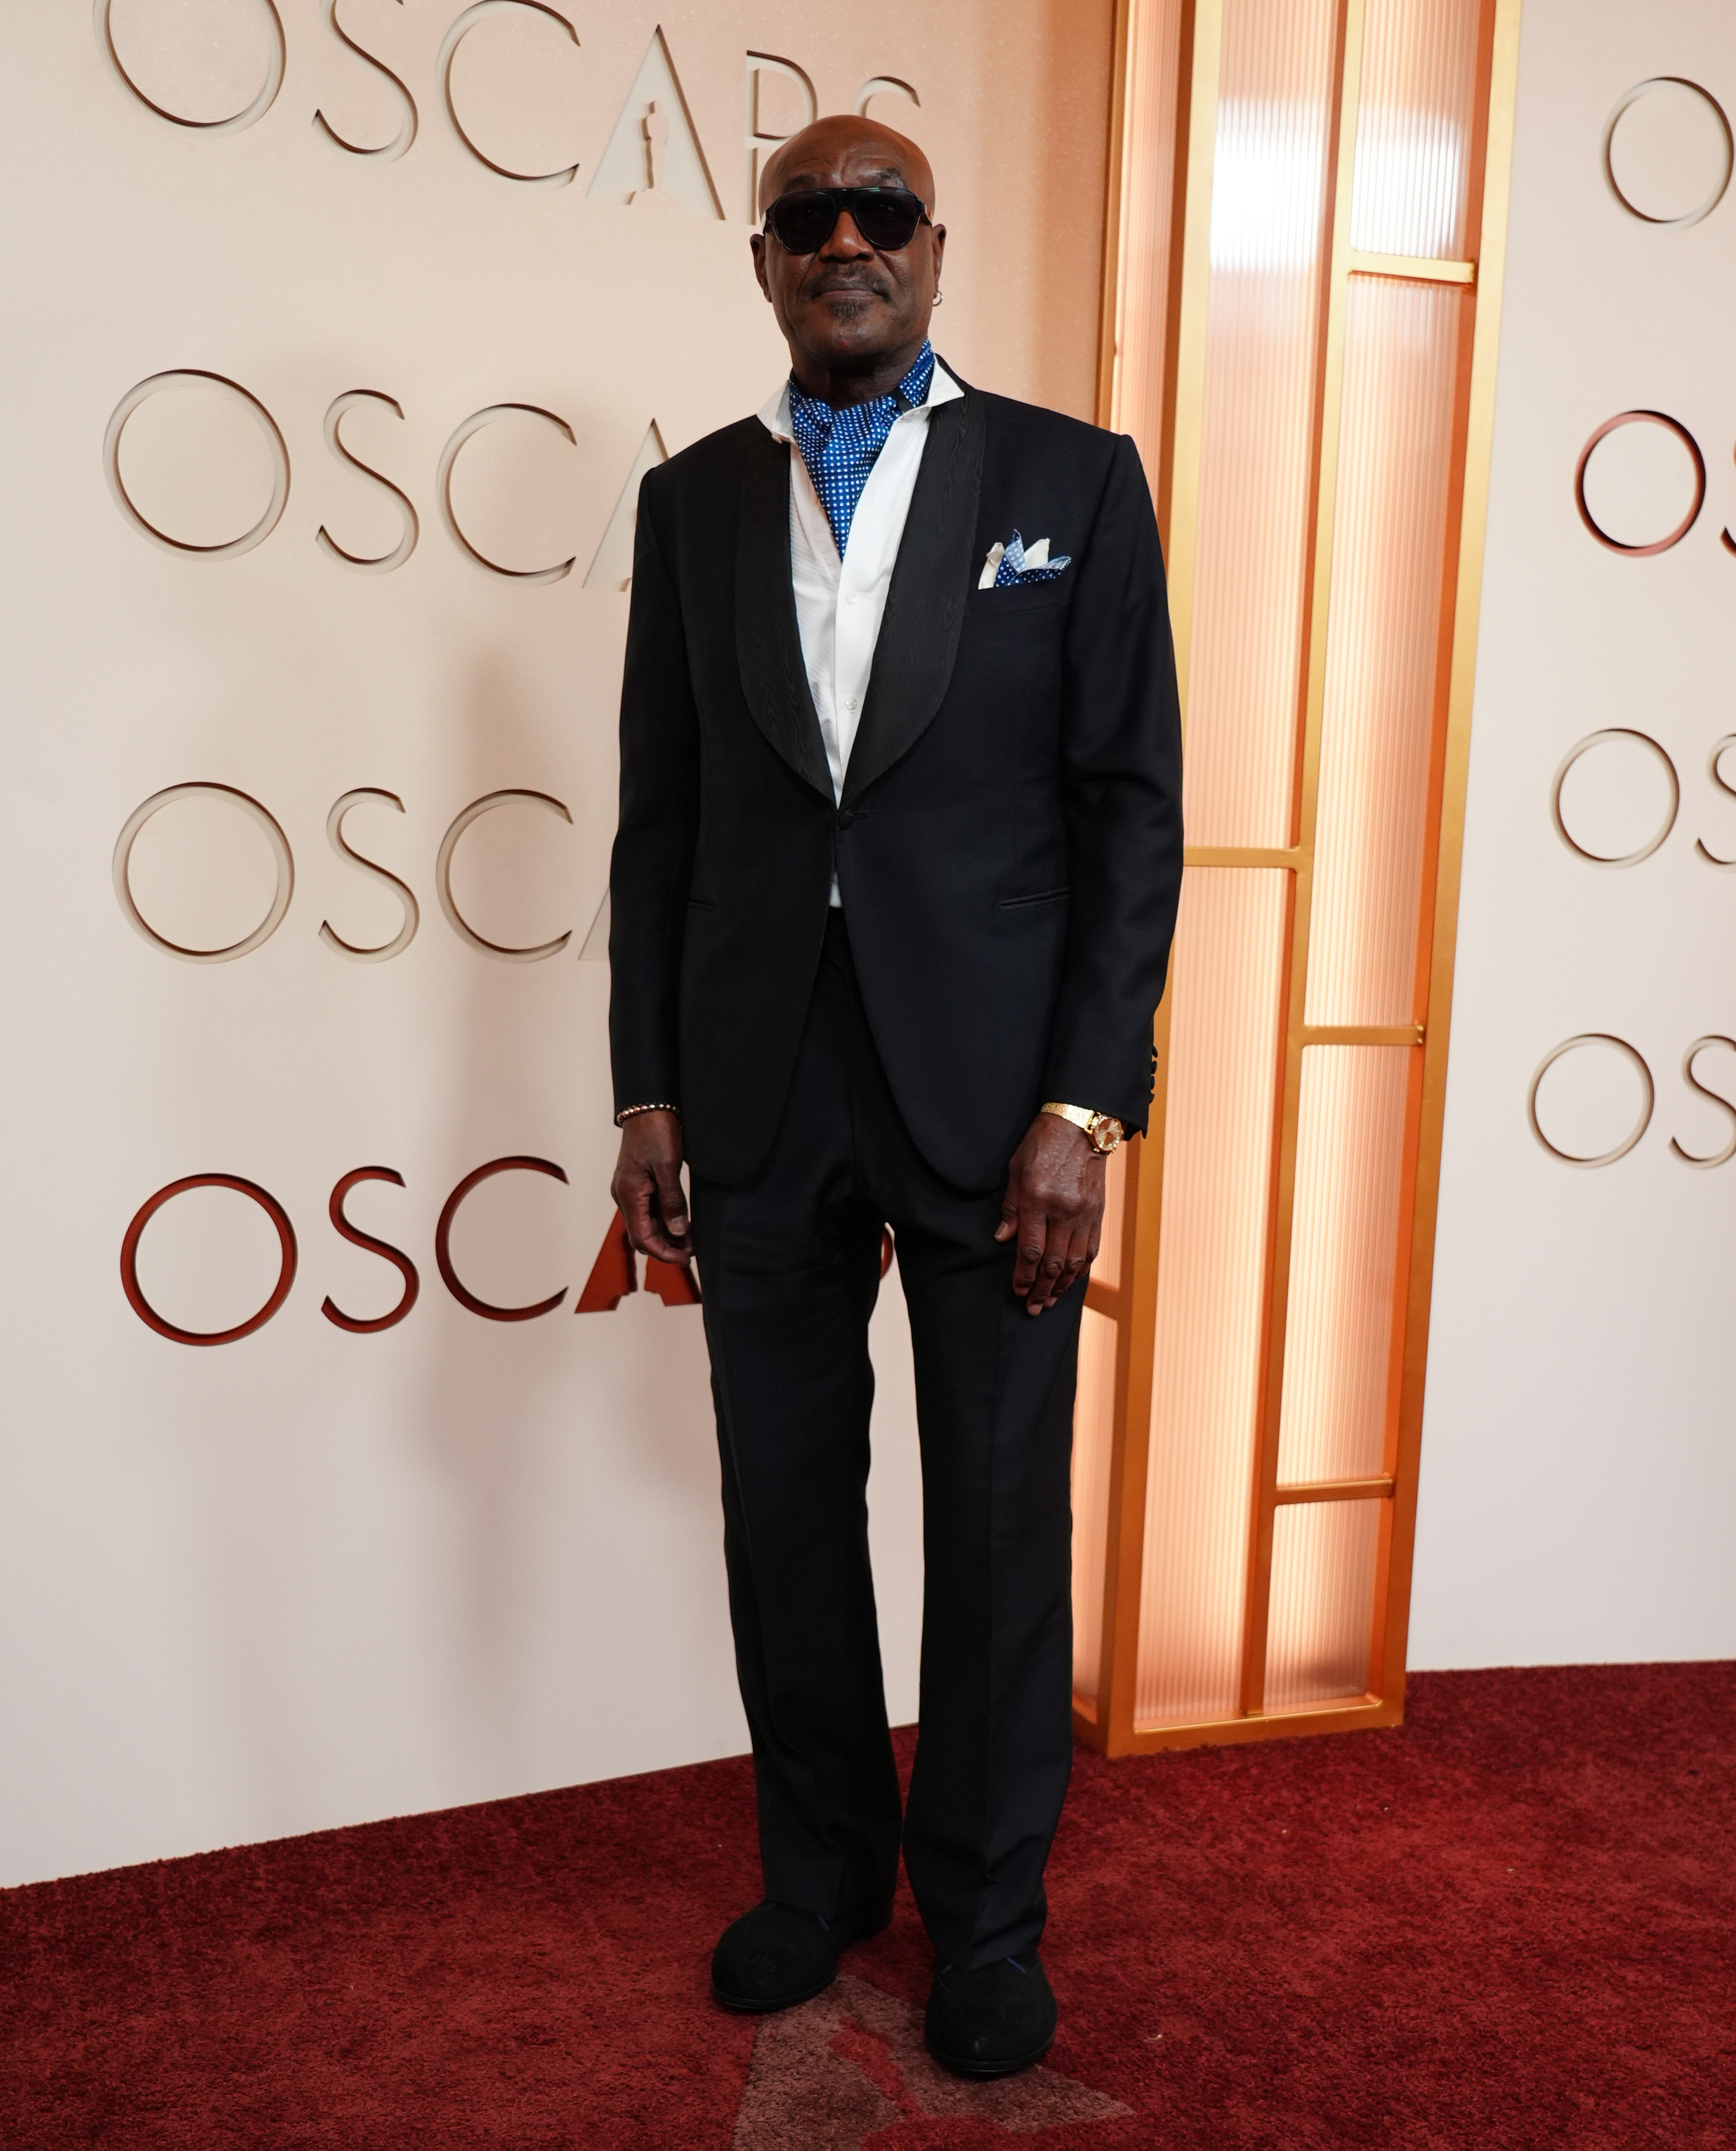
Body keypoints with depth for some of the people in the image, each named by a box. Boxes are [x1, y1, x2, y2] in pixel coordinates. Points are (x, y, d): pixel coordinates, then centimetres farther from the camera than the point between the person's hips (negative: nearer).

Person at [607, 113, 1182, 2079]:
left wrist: (1082, 1107, -10)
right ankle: (822, 1865, 35)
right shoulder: (693, 499, 9)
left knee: (999, 1524, 9)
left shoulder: (1070, 480, 1)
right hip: (757, 1097, 3)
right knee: (786, 1509, 12)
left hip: (989, 1093, -2)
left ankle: (984, 1911, 30)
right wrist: (646, 1092, 4)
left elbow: (1134, 809, -3)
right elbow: (659, 815, 9)